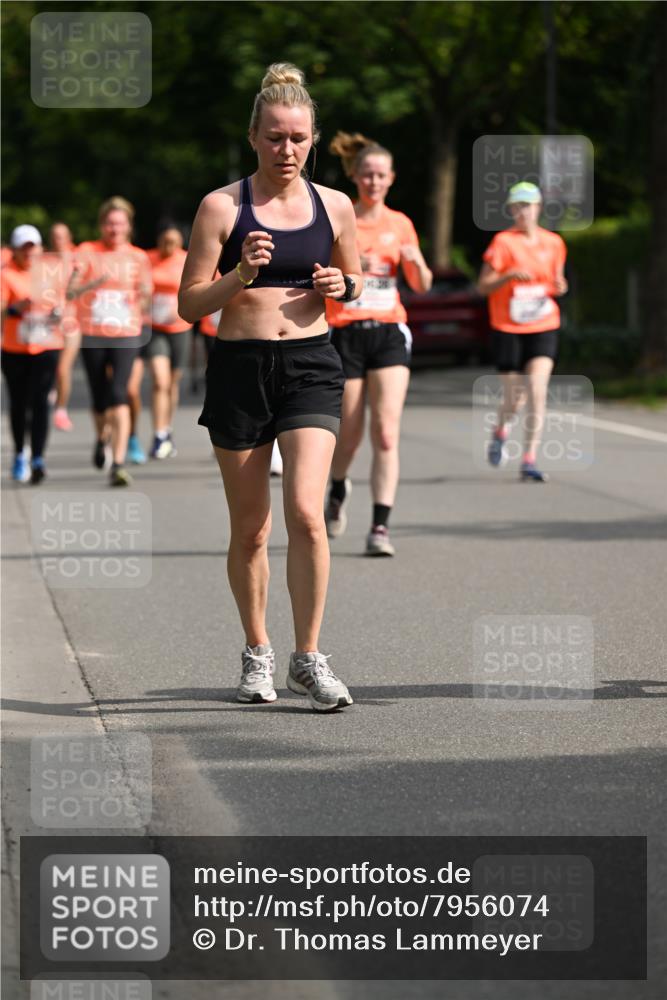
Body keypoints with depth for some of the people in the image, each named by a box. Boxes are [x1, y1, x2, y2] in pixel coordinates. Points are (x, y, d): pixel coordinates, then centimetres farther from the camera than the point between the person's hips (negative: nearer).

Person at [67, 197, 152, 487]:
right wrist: (94, 283, -26)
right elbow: (70, 292, -8)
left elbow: (145, 298, 10)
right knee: (100, 398, 10)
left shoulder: (138, 257, 5)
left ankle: (118, 463, -20)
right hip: (92, 334, 1)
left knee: (118, 395, -17)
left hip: (126, 334, -1)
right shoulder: (87, 252, 1)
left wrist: (145, 297, -13)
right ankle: (102, 438, 44)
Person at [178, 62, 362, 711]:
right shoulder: (223, 207, -2)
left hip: (310, 365, 1)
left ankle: (308, 658, -6)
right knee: (250, 529, 7)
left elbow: (356, 279, 20)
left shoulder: (333, 207, 6)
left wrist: (342, 286, -3)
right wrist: (241, 274, -19)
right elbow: (189, 304, -2)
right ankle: (257, 654, 26)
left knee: (305, 512, -15)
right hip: (240, 367, -1)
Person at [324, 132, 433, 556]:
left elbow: (422, 286, 14)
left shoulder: (400, 224, 9)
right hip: (344, 334, -2)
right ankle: (338, 490, 38)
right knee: (350, 434, 4)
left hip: (389, 333, 2)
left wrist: (417, 262, -7)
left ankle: (381, 527, -13)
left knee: (387, 432, -12)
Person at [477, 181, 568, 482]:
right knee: (514, 398, 3)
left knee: (537, 393, -14)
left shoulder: (554, 243, 6)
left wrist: (560, 286, -4)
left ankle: (529, 462, -9)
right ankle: (500, 432, 39)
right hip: (508, 329, -2)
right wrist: (510, 276, -23)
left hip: (544, 329, 2)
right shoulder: (503, 242, -6)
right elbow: (482, 286, -7)